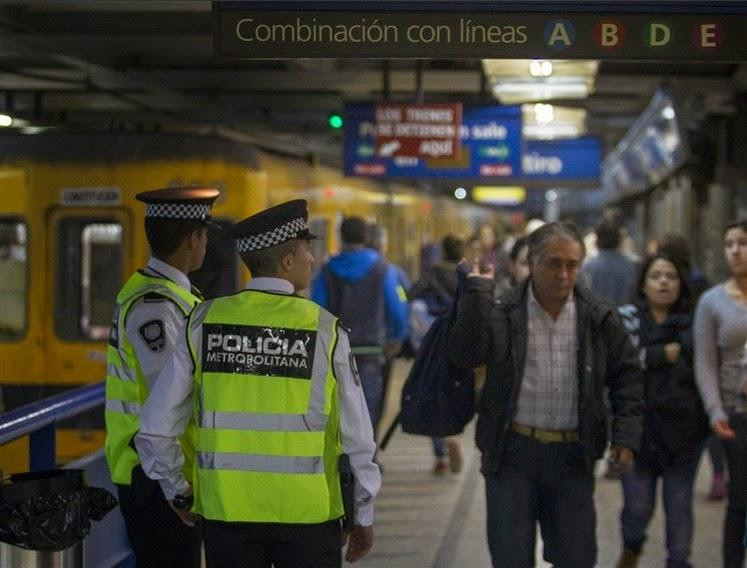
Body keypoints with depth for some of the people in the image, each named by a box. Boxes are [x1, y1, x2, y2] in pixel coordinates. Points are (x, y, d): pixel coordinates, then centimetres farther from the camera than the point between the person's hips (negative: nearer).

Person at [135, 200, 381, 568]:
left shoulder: (205, 321, -1)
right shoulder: (324, 330, -7)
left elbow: (156, 427, 0)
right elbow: (357, 434, -4)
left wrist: (178, 492, 15)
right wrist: (364, 516, 8)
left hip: (226, 510, 2)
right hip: (307, 512, -2)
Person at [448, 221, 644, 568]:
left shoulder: (599, 318, 3)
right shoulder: (503, 313, -5)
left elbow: (627, 375, 10)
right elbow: (465, 354, -20)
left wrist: (626, 436, 1)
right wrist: (477, 291, -20)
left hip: (573, 455, 2)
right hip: (512, 452, -2)